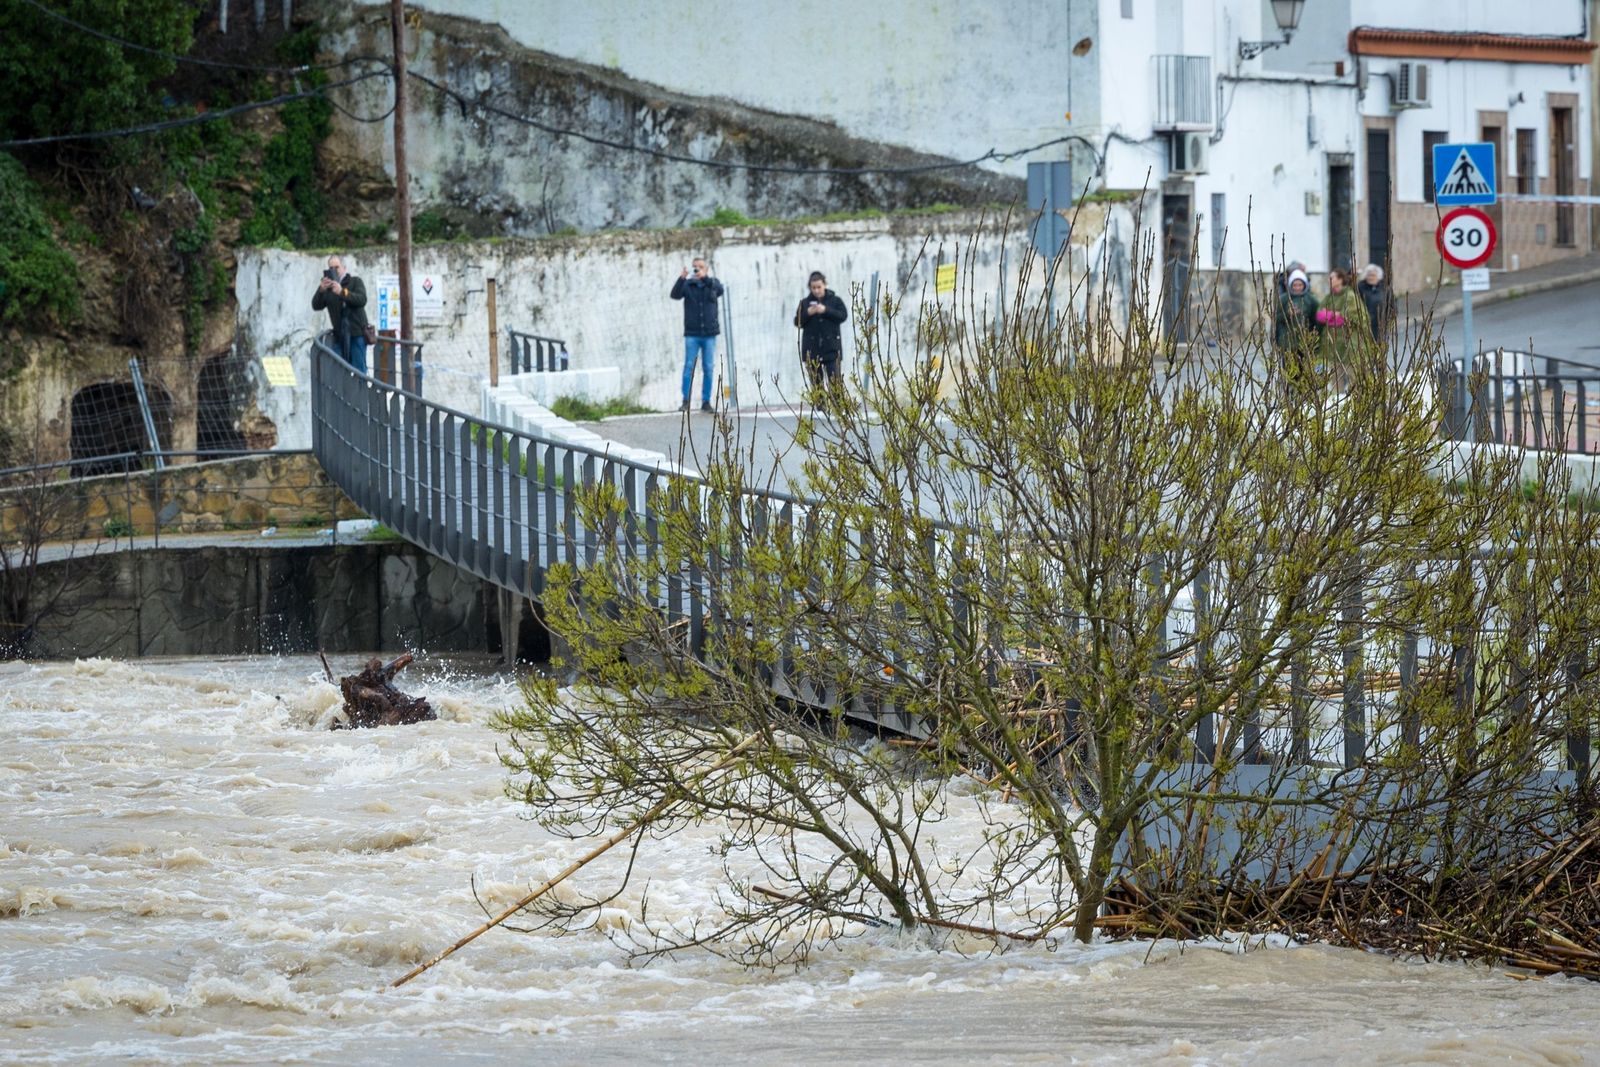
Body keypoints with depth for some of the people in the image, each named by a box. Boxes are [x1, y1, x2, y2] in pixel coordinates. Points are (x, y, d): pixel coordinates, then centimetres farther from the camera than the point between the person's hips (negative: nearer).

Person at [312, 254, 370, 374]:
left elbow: (362, 300, -13)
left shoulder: (355, 282, 5)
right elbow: (316, 305, 1)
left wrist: (342, 292, -28)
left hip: (357, 333, -3)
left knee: (359, 368, -9)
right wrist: (321, 291, -20)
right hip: (339, 335, 3)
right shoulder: (327, 286, 13)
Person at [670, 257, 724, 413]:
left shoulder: (712, 283, 6)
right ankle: (685, 401, -6)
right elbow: (675, 294, -13)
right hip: (692, 334, -1)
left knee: (708, 369, 2)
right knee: (689, 366, -7)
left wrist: (705, 278, -32)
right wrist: (681, 278, -30)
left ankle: (706, 401, 7)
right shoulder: (687, 285, 3)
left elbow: (720, 289, -16)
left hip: (709, 333, 1)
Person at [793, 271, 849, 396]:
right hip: (812, 349, 2)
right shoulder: (805, 302, 8)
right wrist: (807, 313, -14)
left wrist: (826, 310, -18)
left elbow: (843, 315, -8)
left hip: (831, 348, -2)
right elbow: (797, 322, 3)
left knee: (834, 381, -9)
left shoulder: (835, 300, 4)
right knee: (816, 383, 3)